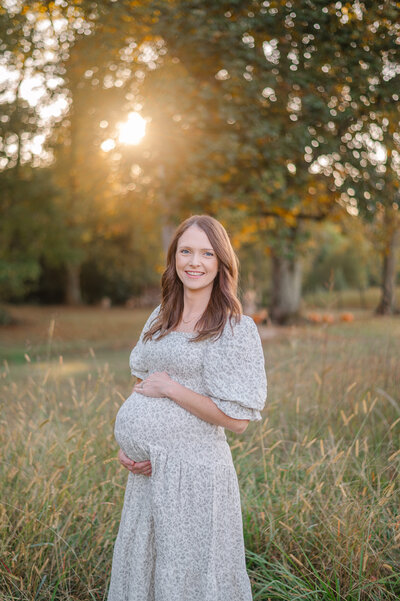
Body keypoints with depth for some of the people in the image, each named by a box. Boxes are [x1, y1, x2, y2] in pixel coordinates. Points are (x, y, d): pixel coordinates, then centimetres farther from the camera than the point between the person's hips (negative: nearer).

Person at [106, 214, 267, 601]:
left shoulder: (236, 329, -10)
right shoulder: (160, 318, 9)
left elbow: (237, 419, -14)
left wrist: (170, 387, -15)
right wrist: (125, 445, 1)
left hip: (194, 471, -6)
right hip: (147, 469, 7)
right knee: (141, 570, 19)